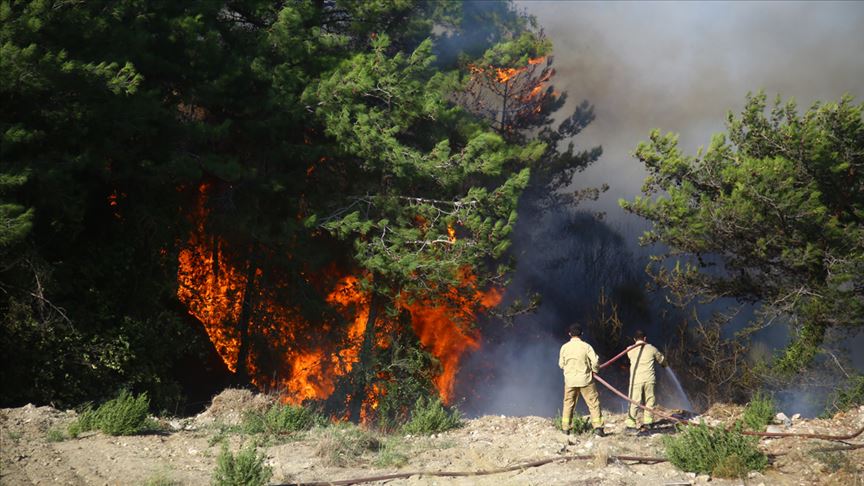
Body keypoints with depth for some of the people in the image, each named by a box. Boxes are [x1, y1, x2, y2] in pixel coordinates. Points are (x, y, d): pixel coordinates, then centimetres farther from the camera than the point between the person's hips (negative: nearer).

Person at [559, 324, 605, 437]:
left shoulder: (564, 347, -1)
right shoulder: (586, 346, -8)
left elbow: (561, 364, 7)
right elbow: (595, 361, -12)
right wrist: (594, 370, 8)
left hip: (570, 380, 2)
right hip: (585, 380, -2)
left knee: (568, 404, 12)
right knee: (593, 403, 3)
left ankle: (565, 428, 11)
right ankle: (598, 427, -5)